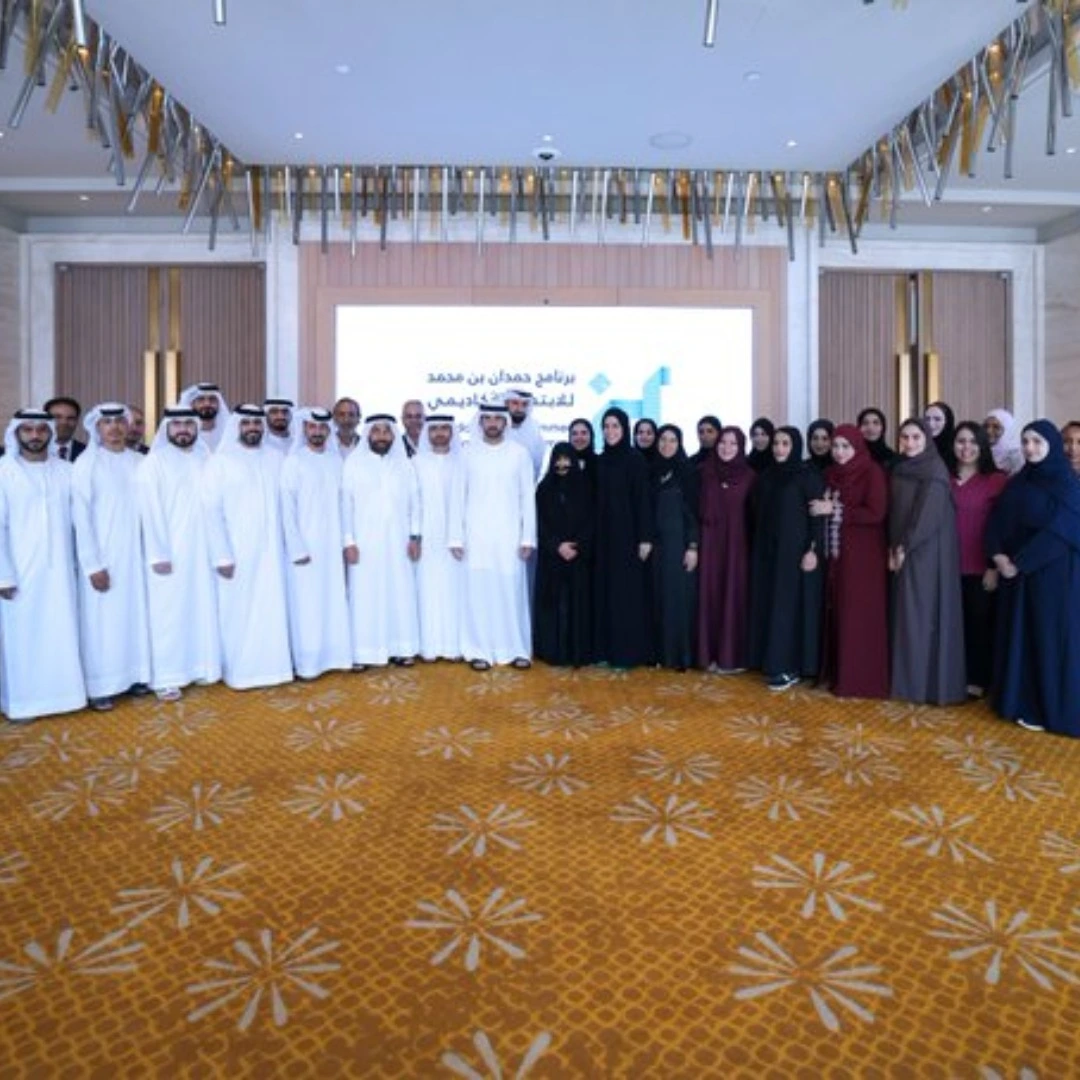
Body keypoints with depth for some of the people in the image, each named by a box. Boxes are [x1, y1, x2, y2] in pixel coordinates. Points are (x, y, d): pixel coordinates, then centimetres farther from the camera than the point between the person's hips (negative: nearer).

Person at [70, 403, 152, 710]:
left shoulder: (139, 462, 5)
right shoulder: (86, 464, -6)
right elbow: (80, 517, -9)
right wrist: (93, 564, -13)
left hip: (134, 553, 4)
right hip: (102, 557, -4)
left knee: (135, 613, 11)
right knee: (103, 620, 2)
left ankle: (135, 674, 23)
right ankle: (100, 686, 12)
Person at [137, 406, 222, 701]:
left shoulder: (205, 459, 9)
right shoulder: (154, 462, -4)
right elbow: (150, 510, -9)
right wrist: (158, 553, -15)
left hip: (201, 549, 4)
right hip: (169, 551, -4)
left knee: (202, 609, 9)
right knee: (169, 614, 1)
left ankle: (200, 666, 22)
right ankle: (166, 677, 9)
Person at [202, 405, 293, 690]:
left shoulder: (276, 459, 8)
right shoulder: (220, 461, -3)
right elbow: (212, 511, -7)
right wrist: (222, 555, -12)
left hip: (271, 551, 3)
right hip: (237, 553, -3)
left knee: (272, 609, 6)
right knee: (239, 612, 3)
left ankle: (271, 666, 19)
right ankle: (239, 671, 16)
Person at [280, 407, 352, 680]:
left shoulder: (336, 460, 8)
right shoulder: (293, 461, -5)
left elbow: (342, 502, 10)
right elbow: (287, 508, -8)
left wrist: (345, 540, 6)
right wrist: (297, 549, -12)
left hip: (332, 545, 4)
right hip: (305, 546, -4)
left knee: (334, 602, 9)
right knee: (307, 606, 1)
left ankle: (334, 655, 20)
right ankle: (307, 663, 10)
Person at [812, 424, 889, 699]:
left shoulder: (872, 472, -7)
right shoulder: (831, 473, 12)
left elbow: (876, 513, -17)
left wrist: (835, 510, -16)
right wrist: (823, 509, 0)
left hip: (863, 555, -6)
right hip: (836, 554, 6)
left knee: (859, 617, -2)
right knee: (837, 613, 8)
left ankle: (861, 679, 6)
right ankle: (838, 672, 18)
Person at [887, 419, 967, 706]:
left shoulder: (935, 469, -10)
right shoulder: (900, 469, 13)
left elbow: (929, 513, -18)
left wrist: (905, 547, -14)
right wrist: (893, 548, 2)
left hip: (929, 551, -7)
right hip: (904, 550, 7)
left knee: (925, 613, -4)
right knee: (907, 613, 9)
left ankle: (931, 683, 5)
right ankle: (909, 679, 16)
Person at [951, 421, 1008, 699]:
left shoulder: (997, 480, -3)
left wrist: (994, 566, -9)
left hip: (981, 567, -3)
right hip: (949, 566, 3)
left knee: (980, 622, 7)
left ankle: (977, 680, 17)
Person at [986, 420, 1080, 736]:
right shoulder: (1018, 482, 10)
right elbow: (996, 521, 6)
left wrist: (1019, 563, -18)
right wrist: (999, 555, -10)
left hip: (1055, 574, -6)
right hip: (1018, 572, 6)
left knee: (1051, 636, -1)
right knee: (1019, 634, 9)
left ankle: (1052, 709, 9)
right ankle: (1022, 701, 20)